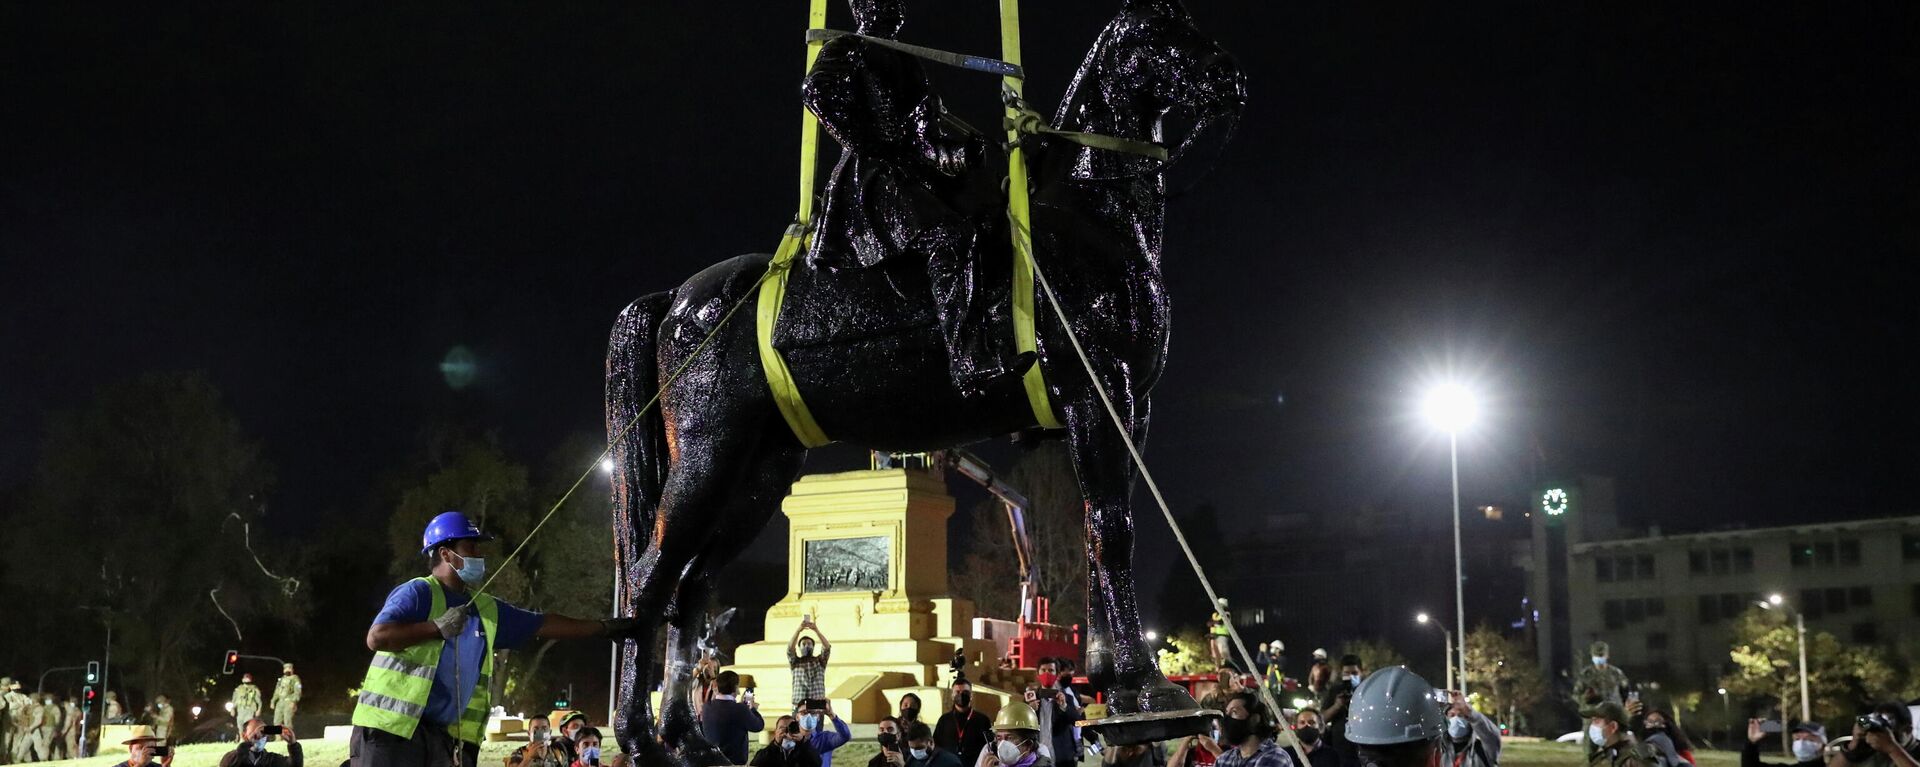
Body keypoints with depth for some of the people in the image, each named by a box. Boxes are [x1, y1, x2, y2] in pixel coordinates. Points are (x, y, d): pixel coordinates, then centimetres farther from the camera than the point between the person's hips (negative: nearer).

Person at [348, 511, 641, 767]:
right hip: (392, 729, -7)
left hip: (448, 736, 8)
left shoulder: (486, 608, 18)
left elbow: (543, 625, 24)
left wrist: (605, 627, 26)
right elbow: (376, 638, -20)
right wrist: (438, 628, -20)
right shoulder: (418, 593, -6)